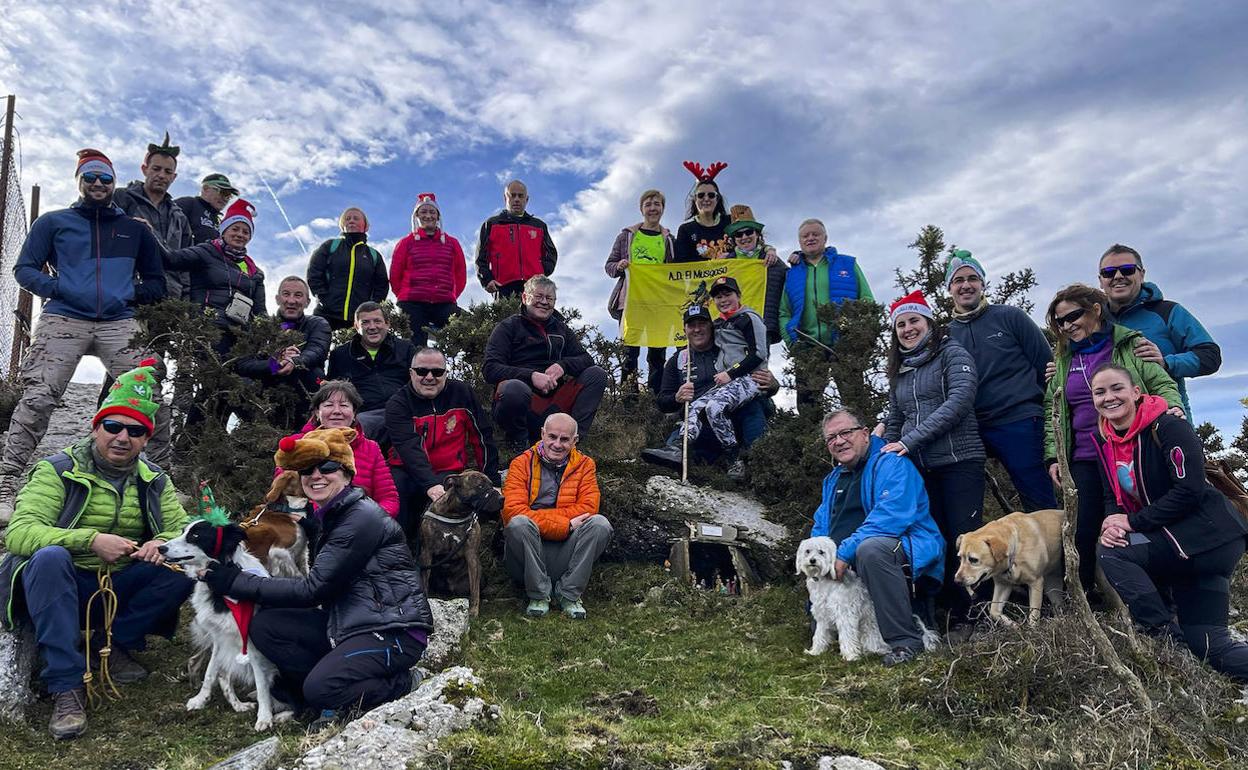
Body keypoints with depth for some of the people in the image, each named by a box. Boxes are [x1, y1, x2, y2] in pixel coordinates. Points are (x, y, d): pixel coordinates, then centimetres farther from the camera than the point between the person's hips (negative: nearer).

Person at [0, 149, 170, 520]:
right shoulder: (53, 222, 16)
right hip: (63, 321, -1)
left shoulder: (135, 229, 20)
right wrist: (57, 288, -9)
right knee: (37, 400, -13)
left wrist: (132, 294, 3)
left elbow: (156, 282, 22)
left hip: (118, 324, 1)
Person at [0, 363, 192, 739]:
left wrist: (165, 542, -25)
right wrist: (90, 540, -35)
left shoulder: (154, 481, 3)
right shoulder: (58, 470, -9)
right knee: (50, 556, -36)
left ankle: (116, 643, -2)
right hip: (61, 586, -3)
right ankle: (66, 686, -31)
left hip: (120, 588, 3)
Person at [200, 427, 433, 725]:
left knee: (321, 688, -26)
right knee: (265, 625, -3)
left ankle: (403, 684, -1)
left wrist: (234, 581, -12)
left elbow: (313, 589, -18)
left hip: (394, 628, -9)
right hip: (349, 623, 9)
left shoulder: (362, 518, -18)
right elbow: (322, 586, 8)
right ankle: (339, 692, 2)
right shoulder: (324, 518, 11)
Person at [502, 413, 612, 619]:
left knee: (600, 523, -23)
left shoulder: (584, 465, 6)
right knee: (519, 524, -31)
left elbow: (588, 507, -10)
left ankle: (569, 594, -12)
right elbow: (513, 510, -16)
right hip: (527, 557, -1)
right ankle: (539, 595, -14)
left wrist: (536, 516, -16)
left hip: (566, 553, 1)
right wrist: (565, 525, -21)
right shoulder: (522, 463, -1)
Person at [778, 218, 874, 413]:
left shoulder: (848, 265, 15)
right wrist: (792, 341, -5)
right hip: (808, 346, 1)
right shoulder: (792, 274, 19)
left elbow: (868, 301, 9)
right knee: (806, 400, -8)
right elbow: (784, 313, 11)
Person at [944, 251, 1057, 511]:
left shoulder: (1009, 316, 3)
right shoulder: (947, 334, 11)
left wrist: (1033, 400, 2)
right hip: (974, 429, 4)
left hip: (1019, 423, -3)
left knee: (1041, 504, -2)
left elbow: (1046, 363, 4)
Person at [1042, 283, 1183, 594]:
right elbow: (1052, 410, 13)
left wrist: (1173, 406, -21)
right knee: (1085, 533, -1)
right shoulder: (1063, 360, 13)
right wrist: (1053, 456, 4)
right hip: (1085, 461, 3)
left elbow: (1162, 384, 2)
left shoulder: (1129, 345, 3)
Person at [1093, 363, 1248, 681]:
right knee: (1208, 644, 5)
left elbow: (1189, 491, -23)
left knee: (1110, 554, -21)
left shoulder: (1167, 427, -17)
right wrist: (1111, 524, -13)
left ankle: (1167, 637, -11)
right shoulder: (1105, 440, 6)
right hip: (1173, 537, 8)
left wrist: (1132, 522, -20)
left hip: (1209, 535, -8)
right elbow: (1113, 497, 9)